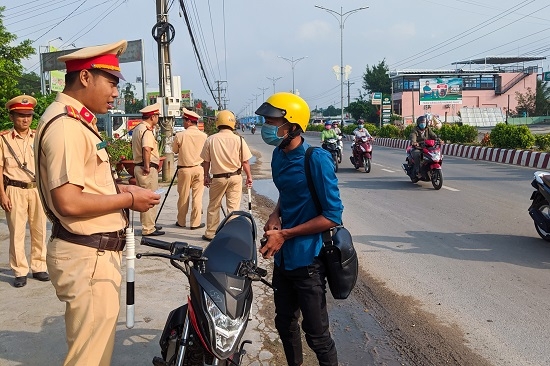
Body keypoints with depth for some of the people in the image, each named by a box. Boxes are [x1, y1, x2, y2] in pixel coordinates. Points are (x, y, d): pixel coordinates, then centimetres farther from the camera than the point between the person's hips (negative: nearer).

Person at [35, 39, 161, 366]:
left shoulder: (76, 121, 16)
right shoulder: (65, 125, -18)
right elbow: (68, 202, -25)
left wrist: (118, 189, 9)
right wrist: (128, 198, -14)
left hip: (96, 252, 11)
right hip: (87, 256, -11)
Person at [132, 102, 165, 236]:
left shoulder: (137, 128, 15)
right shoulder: (147, 130, -16)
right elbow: (146, 149, -30)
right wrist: (147, 167, -26)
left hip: (138, 166, 10)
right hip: (147, 169, -10)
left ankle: (147, 225, 28)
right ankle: (148, 229, 0)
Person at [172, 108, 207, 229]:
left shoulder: (180, 135, -9)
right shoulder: (204, 136, -4)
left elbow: (174, 150, 5)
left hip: (184, 170, -1)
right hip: (199, 169, 1)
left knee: (183, 196, 9)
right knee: (197, 197, 5)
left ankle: (181, 221, 20)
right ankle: (195, 223, 8)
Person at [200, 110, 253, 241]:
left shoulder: (211, 139, -5)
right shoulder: (238, 140, -8)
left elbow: (206, 161, 1)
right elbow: (245, 162, -4)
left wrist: (206, 176, 14)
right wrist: (249, 177, 8)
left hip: (217, 178, 1)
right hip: (235, 177, -1)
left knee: (213, 207, 15)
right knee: (233, 207, 6)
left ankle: (210, 234, 23)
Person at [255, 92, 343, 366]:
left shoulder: (316, 159, -20)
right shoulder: (278, 155, 3)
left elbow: (332, 216, -20)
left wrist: (285, 234, -20)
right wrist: (275, 214, -1)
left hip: (307, 260, -8)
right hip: (282, 257, 8)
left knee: (316, 334, 6)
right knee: (285, 324, 22)